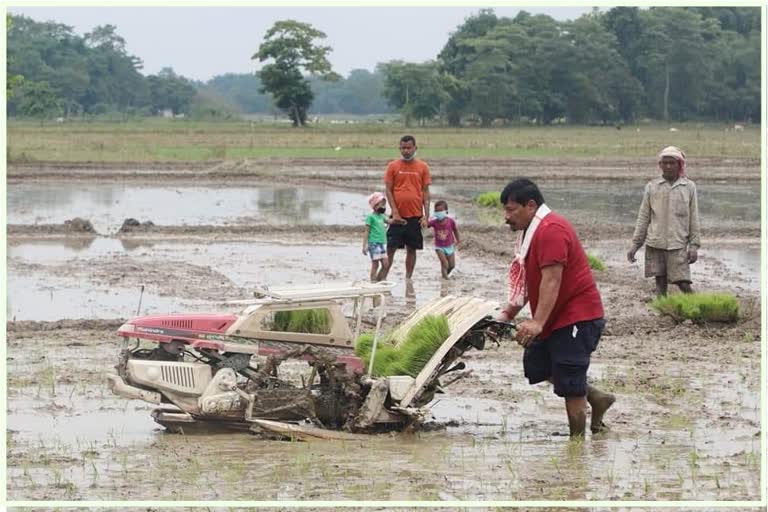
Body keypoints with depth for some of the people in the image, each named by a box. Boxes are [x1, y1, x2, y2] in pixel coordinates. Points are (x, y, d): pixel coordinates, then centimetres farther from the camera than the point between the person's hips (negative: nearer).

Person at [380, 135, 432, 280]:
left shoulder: (423, 167, 4)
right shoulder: (393, 166, 2)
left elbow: (425, 192, 5)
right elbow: (388, 190, 0)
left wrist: (426, 216, -4)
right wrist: (395, 213, -10)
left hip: (415, 216, 1)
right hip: (398, 216, -1)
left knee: (412, 249, 6)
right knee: (390, 248, -3)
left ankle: (408, 279, 15)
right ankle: (383, 278, 3)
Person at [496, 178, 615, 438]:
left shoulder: (551, 230, -20)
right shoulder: (530, 231, 14)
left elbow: (552, 280, -27)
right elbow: (527, 281, 18)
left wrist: (537, 323, -32)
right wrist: (507, 315, 10)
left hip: (576, 317, -11)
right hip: (557, 318, 11)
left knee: (569, 385, -8)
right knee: (536, 365, 14)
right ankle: (595, 398, 21)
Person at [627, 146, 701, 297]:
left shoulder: (689, 187, 4)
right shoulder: (652, 187, 6)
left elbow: (693, 218, 5)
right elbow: (643, 217, 8)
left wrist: (694, 245, -1)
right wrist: (635, 244, 4)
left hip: (678, 244, -1)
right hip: (655, 244, 1)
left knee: (684, 283, -8)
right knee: (660, 283, 3)